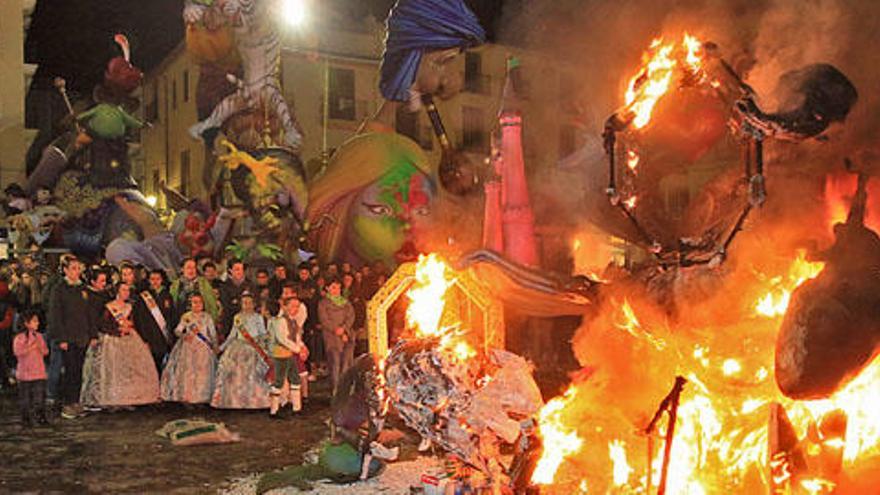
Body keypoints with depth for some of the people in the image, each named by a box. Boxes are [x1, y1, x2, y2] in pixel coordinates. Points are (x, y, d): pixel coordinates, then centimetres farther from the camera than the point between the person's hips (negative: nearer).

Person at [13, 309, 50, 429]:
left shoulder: (39, 336, 8)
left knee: (40, 395, 2)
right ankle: (26, 419, 13)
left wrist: (40, 347, -11)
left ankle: (41, 417, 11)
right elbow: (17, 352, -16)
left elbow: (45, 352, 9)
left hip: (39, 372, 3)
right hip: (25, 372, -3)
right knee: (25, 397, 4)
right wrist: (30, 348, -20)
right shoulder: (19, 338, -6)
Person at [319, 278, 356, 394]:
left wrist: (343, 328, -13)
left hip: (348, 335, 3)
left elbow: (351, 316, 6)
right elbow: (325, 321, -5)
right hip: (332, 338, -3)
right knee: (335, 363, -8)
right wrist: (340, 333, -12)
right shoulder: (323, 303, 4)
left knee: (347, 362, -2)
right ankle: (336, 388, -4)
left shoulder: (346, 302, 17)